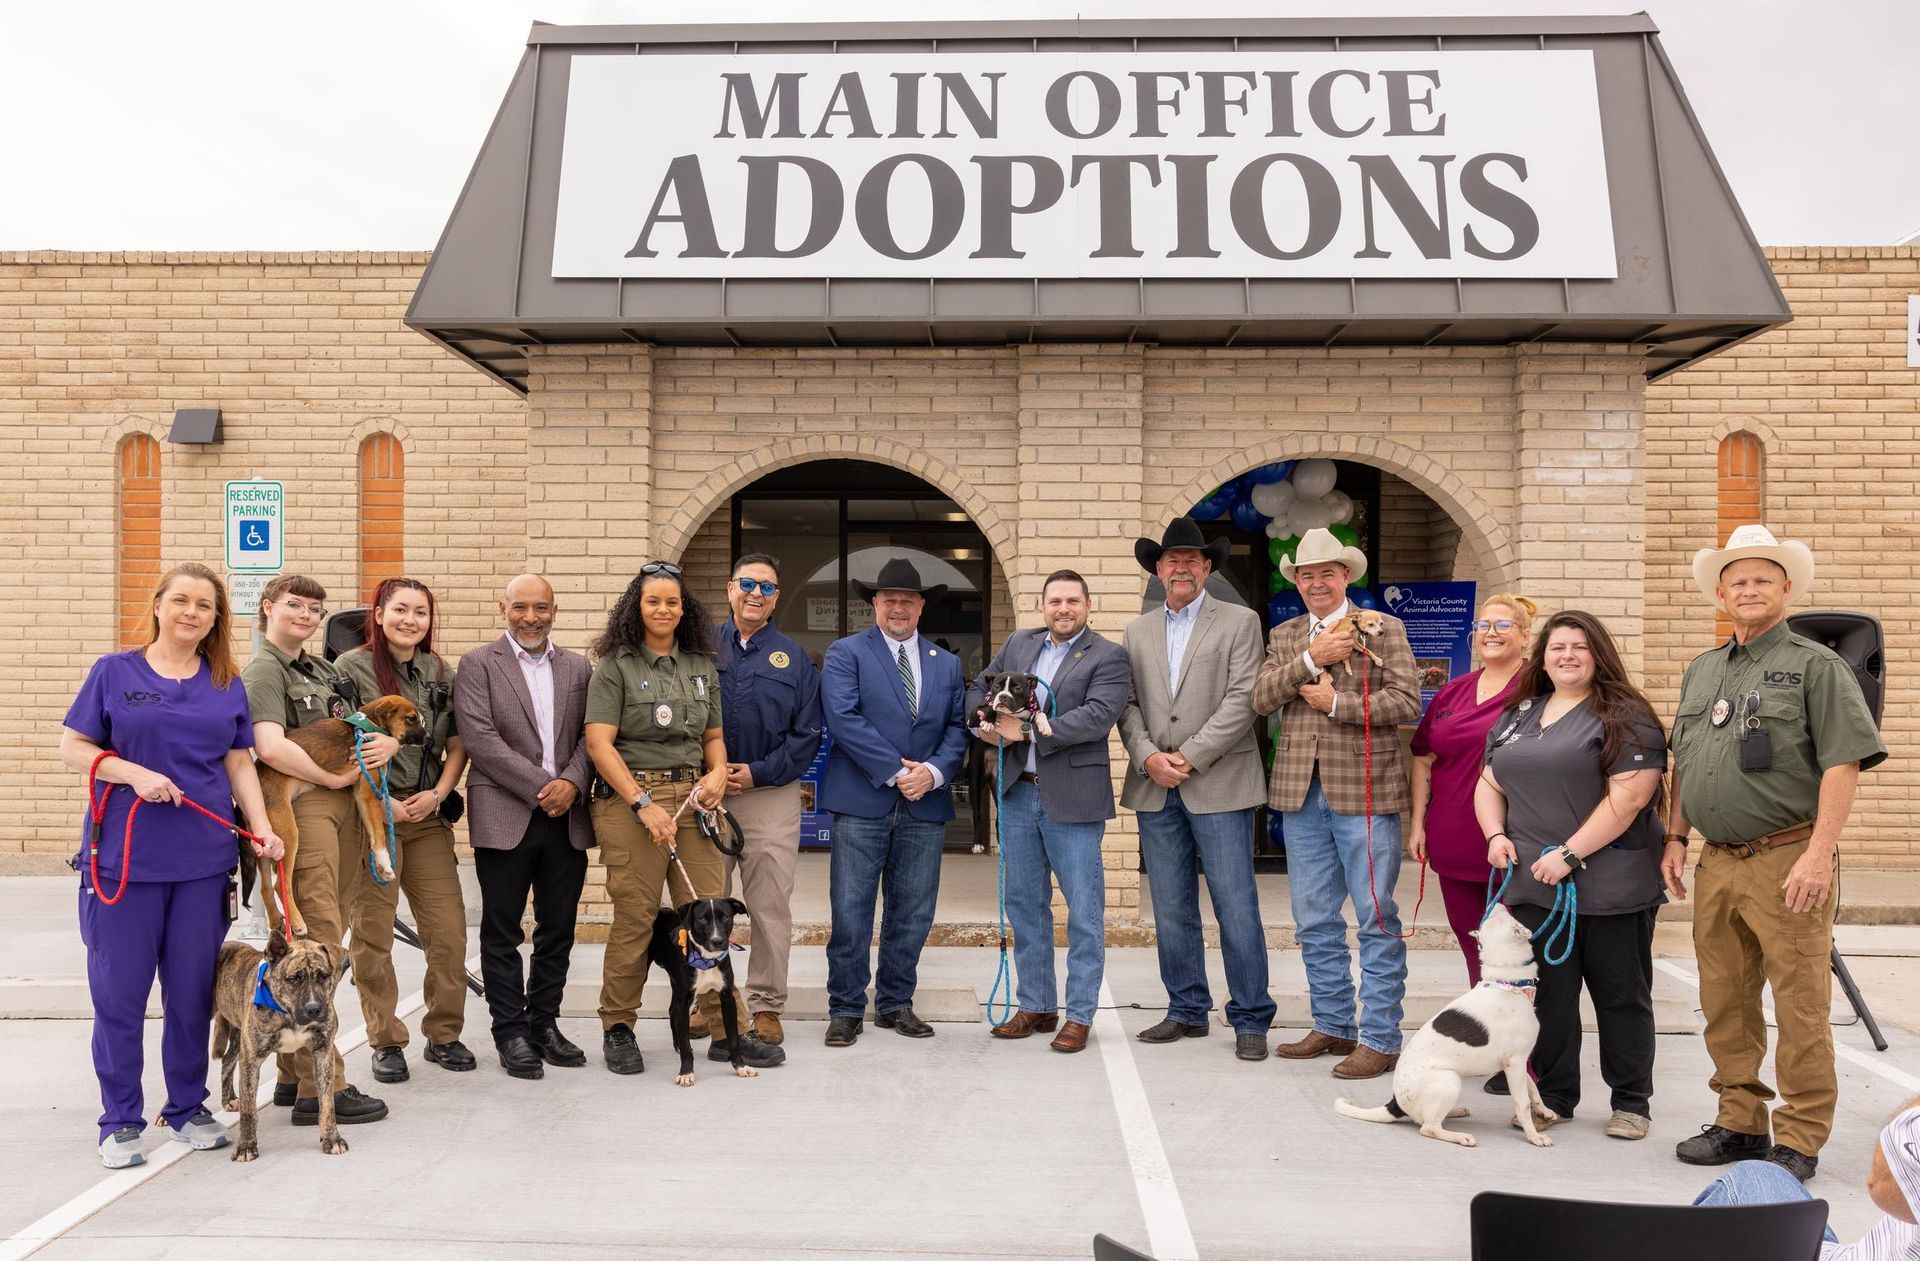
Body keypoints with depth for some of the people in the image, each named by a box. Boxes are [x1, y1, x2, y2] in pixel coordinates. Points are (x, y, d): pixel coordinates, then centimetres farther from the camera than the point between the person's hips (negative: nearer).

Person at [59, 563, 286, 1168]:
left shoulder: (227, 684, 10)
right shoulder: (114, 672, 3)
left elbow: (239, 763, 11)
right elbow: (73, 747, 1)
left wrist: (262, 829, -1)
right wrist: (134, 773, -15)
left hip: (203, 859, 2)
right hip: (124, 855, -2)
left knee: (193, 988, 8)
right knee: (119, 989, 2)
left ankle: (187, 1107, 22)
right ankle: (121, 1120, 14)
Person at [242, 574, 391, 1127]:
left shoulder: (321, 669, 21)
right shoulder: (263, 671, -4)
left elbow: (371, 727, 22)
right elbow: (271, 748, -20)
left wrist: (387, 742, -1)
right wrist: (334, 778, -12)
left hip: (344, 810, 9)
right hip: (302, 809, -9)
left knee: (323, 944, 12)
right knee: (315, 947, -9)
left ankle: (294, 1074, 21)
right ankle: (320, 1089, -6)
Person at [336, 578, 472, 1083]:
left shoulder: (441, 672, 10)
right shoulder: (351, 668, -3)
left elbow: (457, 746, 13)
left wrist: (438, 794, -2)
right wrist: (381, 802, -12)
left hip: (428, 816, 4)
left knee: (449, 929, 1)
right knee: (372, 934, 3)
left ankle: (444, 1034, 15)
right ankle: (386, 1042, 15)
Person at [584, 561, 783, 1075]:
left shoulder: (701, 667, 15)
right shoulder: (616, 667, 0)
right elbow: (599, 743, -8)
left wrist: (718, 773, -1)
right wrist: (644, 804, -15)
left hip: (691, 798, 4)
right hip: (629, 798, -4)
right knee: (634, 917, -3)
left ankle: (728, 1031, 7)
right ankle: (617, 1029, 13)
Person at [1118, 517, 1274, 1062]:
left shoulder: (1239, 623, 2)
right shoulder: (1138, 632, 15)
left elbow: (1241, 700, -8)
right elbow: (1128, 705, 10)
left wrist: (1189, 757, -13)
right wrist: (1148, 757, -8)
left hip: (1219, 786, -4)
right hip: (1155, 790, 4)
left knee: (1237, 909, -3)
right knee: (1172, 910, 10)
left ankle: (1250, 1020, 7)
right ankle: (1187, 1011, 21)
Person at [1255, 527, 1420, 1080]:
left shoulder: (1383, 629, 1)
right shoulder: (1284, 636, 13)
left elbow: (1408, 700, -10)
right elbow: (1261, 698, -1)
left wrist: (1336, 703, -13)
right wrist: (1311, 659, -12)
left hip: (1365, 791, -5)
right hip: (1301, 794, 5)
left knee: (1377, 920, -1)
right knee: (1315, 922, 12)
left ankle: (1380, 1039, 7)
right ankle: (1333, 1027, 24)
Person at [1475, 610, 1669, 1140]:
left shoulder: (1624, 716, -5)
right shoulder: (1517, 716, 15)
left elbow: (1630, 796, -15)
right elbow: (1489, 784, 20)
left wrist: (1571, 853, -17)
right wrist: (1496, 835, 2)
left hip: (1610, 887, -5)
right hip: (1533, 882, 5)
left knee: (1621, 995, 6)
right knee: (1547, 993, 9)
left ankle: (1631, 1101, 19)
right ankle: (1554, 1097, 21)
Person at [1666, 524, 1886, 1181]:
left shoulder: (1815, 665, -3)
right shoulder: (1701, 671, 16)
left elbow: (1843, 762, -11)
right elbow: (1682, 764, 23)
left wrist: (1820, 852, -19)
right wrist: (1676, 838, 15)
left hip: (1787, 860, -6)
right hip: (1717, 862, 6)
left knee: (1800, 1004, -3)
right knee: (1725, 1001, 12)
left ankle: (1800, 1140, 7)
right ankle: (1740, 1121, 25)